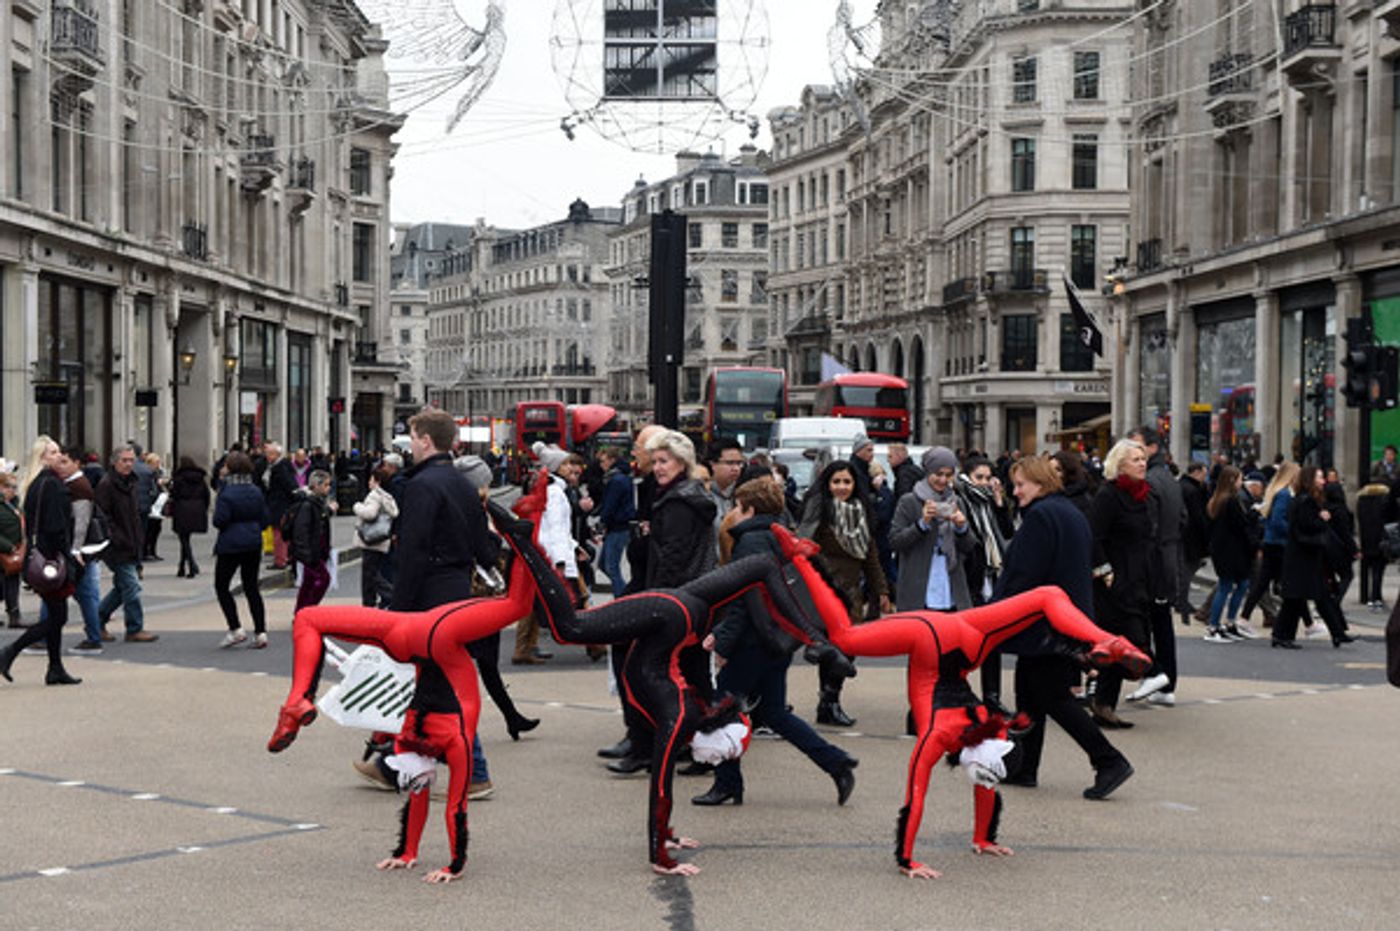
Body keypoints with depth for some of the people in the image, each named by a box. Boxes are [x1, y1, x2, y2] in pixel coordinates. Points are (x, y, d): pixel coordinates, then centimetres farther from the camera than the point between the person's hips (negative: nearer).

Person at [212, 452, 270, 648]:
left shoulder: (226, 493, -14)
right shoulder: (256, 492, 4)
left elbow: (219, 520, -18)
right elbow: (265, 519, 6)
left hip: (230, 545, -6)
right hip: (253, 543, 6)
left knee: (221, 586, 8)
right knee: (251, 587, 11)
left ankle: (235, 630, 1)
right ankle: (260, 633, 6)